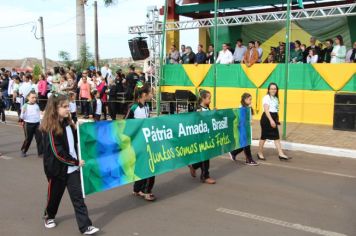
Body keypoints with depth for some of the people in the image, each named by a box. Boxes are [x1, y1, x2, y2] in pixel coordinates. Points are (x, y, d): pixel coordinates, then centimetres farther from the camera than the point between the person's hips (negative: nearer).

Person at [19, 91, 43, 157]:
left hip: (37, 124, 4)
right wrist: (21, 121, -15)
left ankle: (40, 152, 3)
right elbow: (22, 114, -5)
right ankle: (23, 151, 26)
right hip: (28, 124, -4)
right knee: (28, 139, 5)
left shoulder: (37, 105, 7)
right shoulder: (25, 106, -6)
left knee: (39, 138, -2)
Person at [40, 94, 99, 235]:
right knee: (54, 195, 15)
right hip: (57, 168, -5)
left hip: (72, 167, 5)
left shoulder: (68, 123, 7)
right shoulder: (50, 128, -15)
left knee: (78, 197, 1)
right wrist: (75, 162, -16)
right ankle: (49, 216, 42)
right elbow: (57, 151, -19)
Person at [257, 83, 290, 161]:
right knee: (264, 136, 2)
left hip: (274, 119, 8)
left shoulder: (275, 98, 15)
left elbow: (275, 110, 17)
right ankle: (260, 153, 16)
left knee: (276, 137, 5)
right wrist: (271, 120, -28)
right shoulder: (266, 98, -11)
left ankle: (281, 154, 4)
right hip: (267, 118, -8)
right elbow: (266, 110, -20)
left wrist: (277, 120, 16)